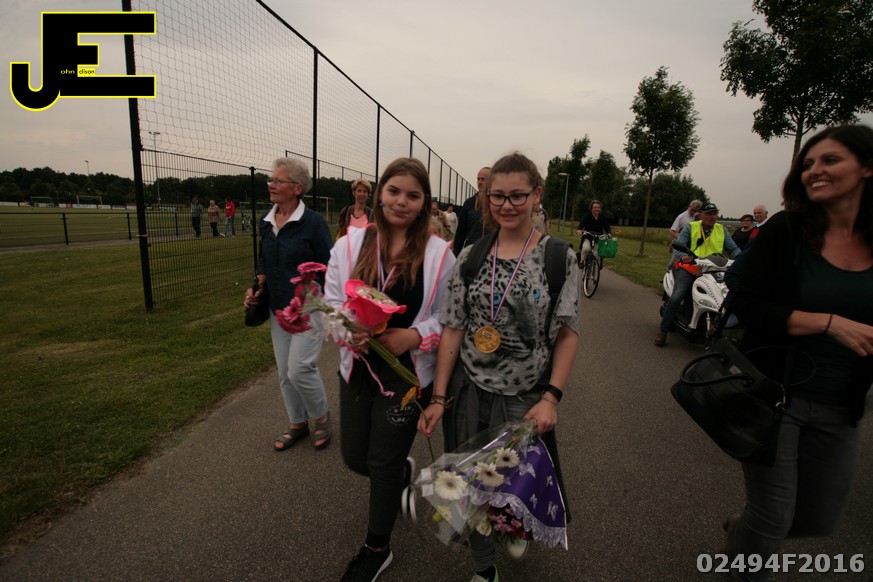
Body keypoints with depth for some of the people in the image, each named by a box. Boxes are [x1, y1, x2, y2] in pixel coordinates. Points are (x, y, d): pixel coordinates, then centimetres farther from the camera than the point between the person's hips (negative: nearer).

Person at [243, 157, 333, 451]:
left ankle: (321, 418, 20)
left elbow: (329, 268, -11)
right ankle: (297, 424, 34)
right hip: (278, 308, 7)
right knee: (285, 372, 13)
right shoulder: (266, 221, 5)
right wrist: (257, 289, 4)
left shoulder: (313, 222, -13)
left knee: (300, 368, -9)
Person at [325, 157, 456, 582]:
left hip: (408, 375, -3)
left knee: (384, 464, 10)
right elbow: (330, 304, -1)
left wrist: (414, 335, -22)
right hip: (357, 370, 4)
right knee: (355, 458, 16)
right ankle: (402, 472, 54)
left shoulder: (439, 254, -9)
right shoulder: (349, 245, -3)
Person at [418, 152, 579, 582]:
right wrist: (438, 398, -4)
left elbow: (568, 334, -5)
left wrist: (551, 398, -14)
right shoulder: (471, 255, -2)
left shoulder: (559, 257, -7)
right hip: (470, 391, 2)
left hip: (525, 399, -1)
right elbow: (453, 329, -2)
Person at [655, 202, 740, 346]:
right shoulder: (690, 227, 7)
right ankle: (663, 330, -14)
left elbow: (733, 249, 13)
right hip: (689, 267, -4)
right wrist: (682, 256, -29)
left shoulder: (721, 229, 17)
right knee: (677, 296, -25)